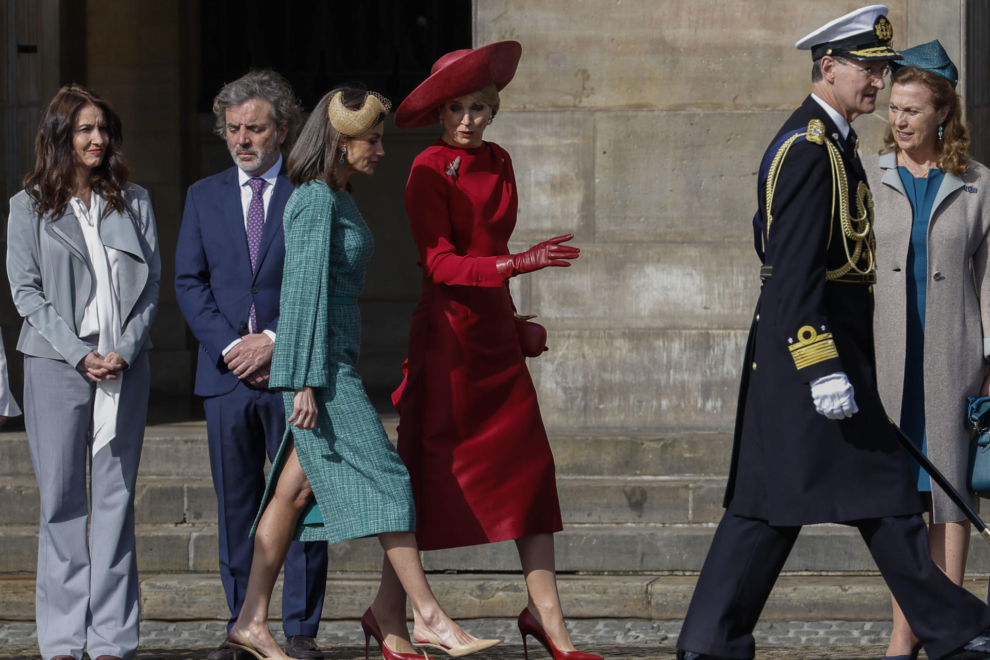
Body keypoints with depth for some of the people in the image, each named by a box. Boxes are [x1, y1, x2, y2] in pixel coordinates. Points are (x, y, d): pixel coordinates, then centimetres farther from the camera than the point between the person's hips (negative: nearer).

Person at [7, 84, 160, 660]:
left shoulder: (134, 202, 12)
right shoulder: (29, 207, 6)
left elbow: (152, 283, 9)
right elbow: (26, 290, 1)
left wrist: (126, 350, -6)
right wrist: (79, 354, -9)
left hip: (125, 366, 2)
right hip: (57, 364, -2)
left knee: (116, 496, 0)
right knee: (62, 498, -2)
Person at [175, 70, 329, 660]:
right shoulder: (204, 197, 13)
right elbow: (189, 282, 7)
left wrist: (274, 340, -11)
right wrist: (229, 347, -6)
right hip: (226, 371, 3)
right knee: (235, 504, 5)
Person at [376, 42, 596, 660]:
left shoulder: (499, 163, 11)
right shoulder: (430, 170, -9)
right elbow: (440, 263, -17)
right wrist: (515, 264, -28)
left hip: (496, 331, 6)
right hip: (448, 330, -6)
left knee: (530, 467, -1)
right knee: (432, 469, -1)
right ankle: (390, 610, 11)